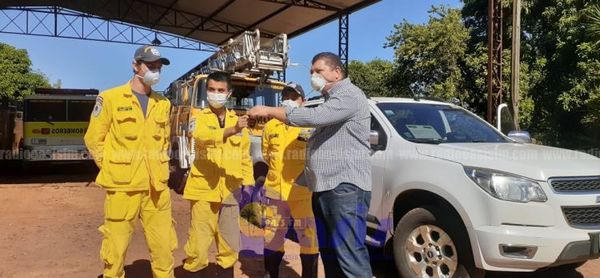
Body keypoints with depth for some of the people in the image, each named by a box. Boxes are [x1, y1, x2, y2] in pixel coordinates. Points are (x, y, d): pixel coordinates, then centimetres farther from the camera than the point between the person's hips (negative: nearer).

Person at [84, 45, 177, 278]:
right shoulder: (110, 98, -3)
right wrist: (113, 170, 0)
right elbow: (93, 139, 0)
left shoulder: (162, 103, 11)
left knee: (164, 245, 9)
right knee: (116, 246, 5)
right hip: (123, 186, -4)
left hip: (157, 187, 4)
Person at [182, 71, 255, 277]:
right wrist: (231, 130, -39)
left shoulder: (237, 120, 12)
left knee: (230, 245, 10)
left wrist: (248, 181, 3)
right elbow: (201, 136, -24)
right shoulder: (200, 117, 1)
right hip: (204, 189, -3)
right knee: (199, 245, -3)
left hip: (230, 191, 3)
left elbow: (245, 156, 15)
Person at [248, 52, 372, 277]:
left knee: (349, 254, -12)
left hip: (345, 187, -10)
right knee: (329, 252, 13)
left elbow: (314, 117, -23)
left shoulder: (349, 95, -8)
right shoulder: (331, 99, 24)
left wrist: (269, 111, -14)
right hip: (324, 188, 10)